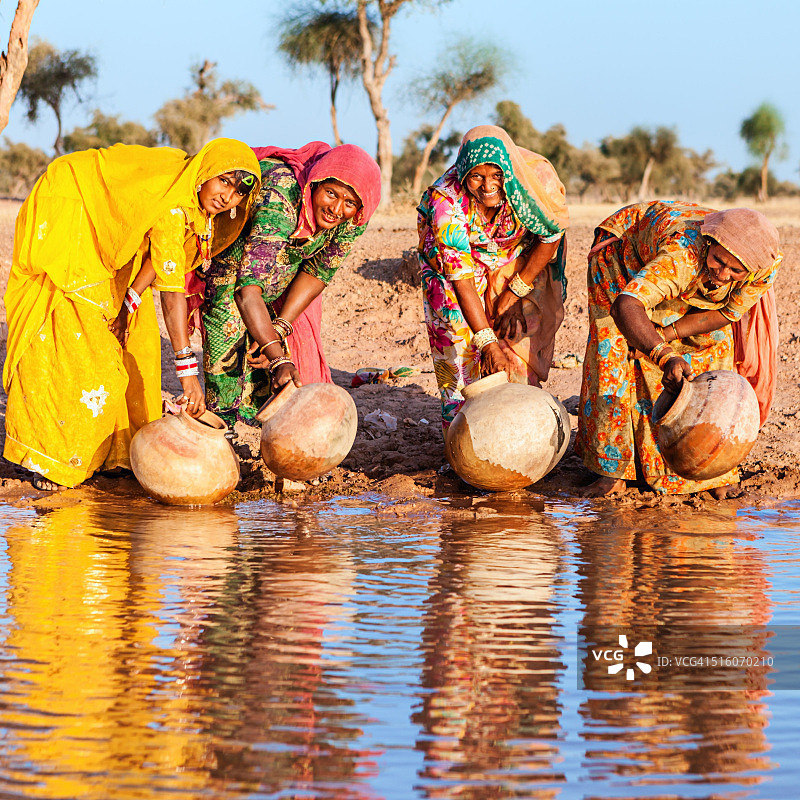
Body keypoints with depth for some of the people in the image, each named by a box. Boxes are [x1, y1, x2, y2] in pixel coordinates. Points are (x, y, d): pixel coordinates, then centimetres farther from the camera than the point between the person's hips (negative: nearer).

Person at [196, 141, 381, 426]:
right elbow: (248, 290, -49)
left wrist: (279, 330, -24)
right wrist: (278, 358, -54)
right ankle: (223, 410, -5)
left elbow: (319, 272, -14)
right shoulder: (281, 197, -46)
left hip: (290, 258, 5)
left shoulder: (353, 218, -28)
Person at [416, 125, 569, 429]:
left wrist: (515, 292, -13)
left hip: (518, 257, 1)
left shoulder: (536, 179, -34)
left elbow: (551, 237, -14)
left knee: (520, 333, -9)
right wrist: (487, 343, -41)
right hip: (452, 252, -1)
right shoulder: (446, 201, -37)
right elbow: (461, 277, -36)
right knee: (459, 332, -13)